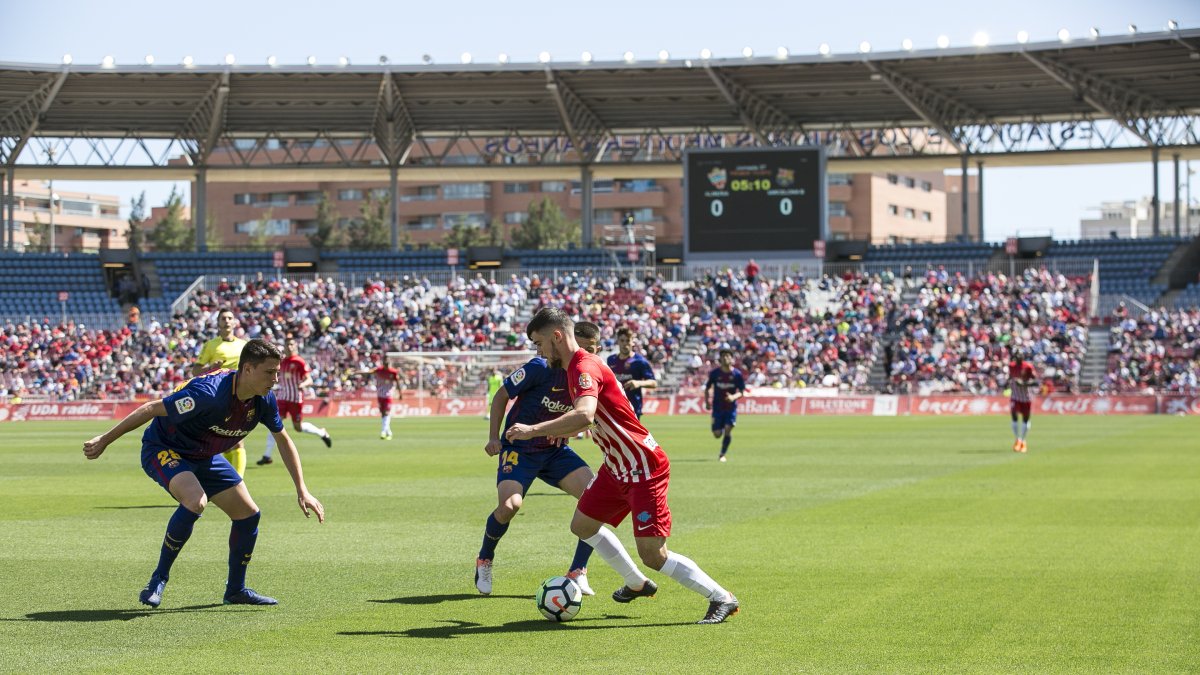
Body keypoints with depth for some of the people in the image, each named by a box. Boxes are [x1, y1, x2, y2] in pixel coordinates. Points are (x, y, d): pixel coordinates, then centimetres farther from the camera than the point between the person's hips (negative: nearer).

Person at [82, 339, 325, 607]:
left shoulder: (263, 400, -12)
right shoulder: (210, 393, -35)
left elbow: (283, 441, 6)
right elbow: (151, 409, -28)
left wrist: (302, 490, 2)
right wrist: (104, 441, -22)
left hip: (204, 456, 8)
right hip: (162, 449, -8)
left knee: (248, 513, 3)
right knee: (196, 501, -34)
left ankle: (236, 589, 23)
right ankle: (158, 579, -17)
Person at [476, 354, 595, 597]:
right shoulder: (540, 368, -20)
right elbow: (501, 396, -6)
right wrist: (494, 437, -11)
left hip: (556, 450, 5)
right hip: (519, 448, -5)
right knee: (510, 504, -29)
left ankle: (577, 574, -5)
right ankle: (484, 561, 3)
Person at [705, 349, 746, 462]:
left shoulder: (737, 374, -5)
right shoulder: (715, 373, -2)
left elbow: (742, 392, -4)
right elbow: (707, 388, 8)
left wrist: (734, 397, -24)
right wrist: (707, 401, -4)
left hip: (731, 407, -1)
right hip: (717, 407, 1)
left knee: (728, 430, -14)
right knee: (717, 434, -2)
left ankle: (722, 455, 2)